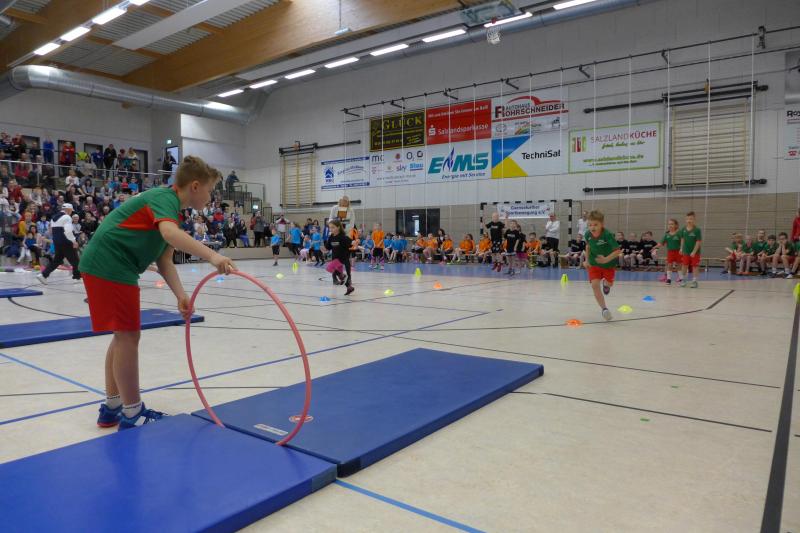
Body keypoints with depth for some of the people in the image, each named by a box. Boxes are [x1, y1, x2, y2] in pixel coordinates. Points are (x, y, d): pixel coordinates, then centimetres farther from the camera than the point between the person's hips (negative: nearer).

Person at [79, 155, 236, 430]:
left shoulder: (168, 204, 16)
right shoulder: (165, 198, -14)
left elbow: (164, 261, 9)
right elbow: (169, 233, -39)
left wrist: (180, 295, -5)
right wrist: (212, 256, -52)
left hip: (105, 265, 11)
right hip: (109, 265, -11)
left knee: (123, 335, 16)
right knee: (128, 336, -5)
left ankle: (112, 408, 27)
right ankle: (132, 415, 5)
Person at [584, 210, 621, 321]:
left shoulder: (607, 235, -30)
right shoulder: (588, 234, -15)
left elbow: (618, 251, -30)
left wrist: (606, 259, -44)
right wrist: (587, 259, 4)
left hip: (608, 263, -2)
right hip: (594, 263, 2)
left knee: (609, 283, 19)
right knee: (595, 285, -16)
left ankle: (605, 284, 59)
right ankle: (604, 309, -7)